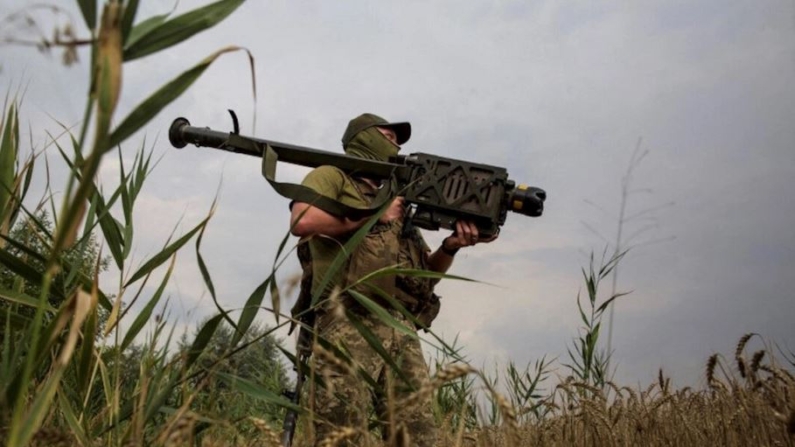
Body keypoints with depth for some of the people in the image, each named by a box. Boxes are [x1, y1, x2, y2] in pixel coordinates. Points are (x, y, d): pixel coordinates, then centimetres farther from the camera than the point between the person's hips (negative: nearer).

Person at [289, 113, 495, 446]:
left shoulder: (397, 200, 32)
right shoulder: (332, 176, 13)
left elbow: (425, 273, 28)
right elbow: (302, 221, -10)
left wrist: (450, 246, 7)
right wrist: (373, 215, 0)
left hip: (401, 330, 7)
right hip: (348, 324, -6)